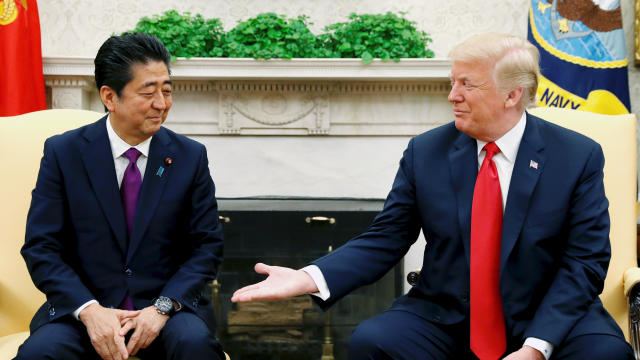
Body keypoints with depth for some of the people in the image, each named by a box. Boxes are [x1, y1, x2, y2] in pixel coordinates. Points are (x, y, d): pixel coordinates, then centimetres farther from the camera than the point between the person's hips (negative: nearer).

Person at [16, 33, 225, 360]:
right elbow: (40, 247, -2)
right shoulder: (63, 152, 0)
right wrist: (88, 310, -18)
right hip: (82, 305, -1)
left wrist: (163, 307, -14)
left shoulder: (190, 157, 3)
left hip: (166, 302, 1)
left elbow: (207, 246, 3)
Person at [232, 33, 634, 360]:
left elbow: (586, 262, -6)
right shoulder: (425, 152, 2)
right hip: (442, 318, 1)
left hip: (547, 319, -1)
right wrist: (311, 278, -16)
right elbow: (384, 241, 2)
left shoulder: (579, 156, -3)